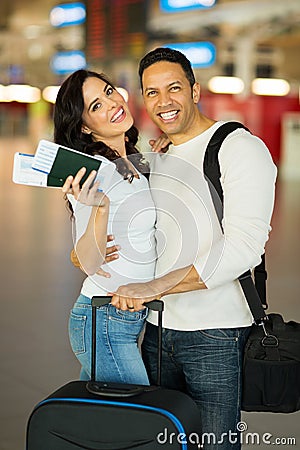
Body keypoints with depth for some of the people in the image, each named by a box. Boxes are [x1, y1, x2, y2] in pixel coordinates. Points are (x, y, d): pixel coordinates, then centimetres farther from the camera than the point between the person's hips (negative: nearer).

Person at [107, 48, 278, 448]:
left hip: (216, 335, -7)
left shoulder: (241, 148, -10)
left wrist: (154, 288, -24)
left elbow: (244, 246, -21)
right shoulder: (151, 157, 14)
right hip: (157, 329, 7)